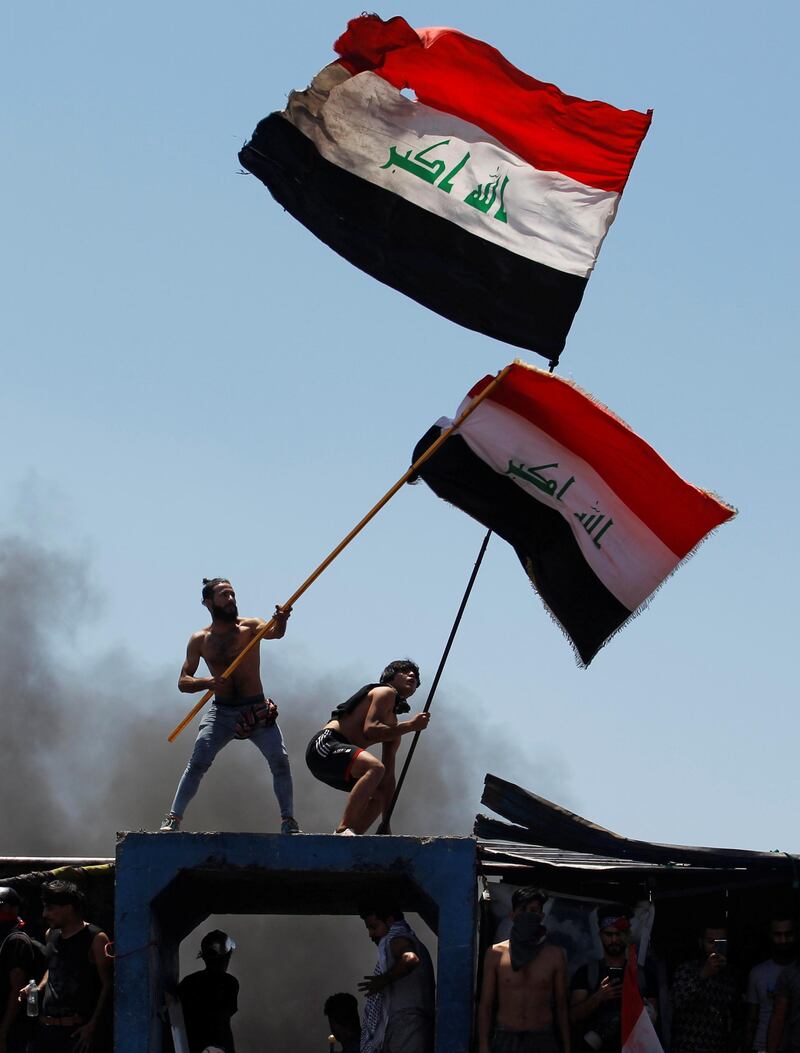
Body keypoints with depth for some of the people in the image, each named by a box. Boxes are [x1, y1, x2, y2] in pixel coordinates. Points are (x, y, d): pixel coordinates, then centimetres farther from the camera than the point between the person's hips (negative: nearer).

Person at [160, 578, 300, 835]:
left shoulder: (250, 627, -1)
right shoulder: (200, 640, 3)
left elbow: (274, 633, -24)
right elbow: (183, 682, 1)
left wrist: (281, 621, -48)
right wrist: (207, 683, -21)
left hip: (257, 708, 0)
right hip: (222, 711, 1)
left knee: (280, 760, -13)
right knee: (198, 762, -13)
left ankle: (289, 821, -1)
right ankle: (173, 819, -8)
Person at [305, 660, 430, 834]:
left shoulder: (393, 725, 26)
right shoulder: (386, 693, 1)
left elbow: (388, 775, 23)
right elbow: (370, 730, -17)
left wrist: (386, 825, 18)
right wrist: (410, 725, -15)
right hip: (325, 743, -10)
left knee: (380, 795, 21)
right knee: (374, 767, -32)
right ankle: (343, 830, -34)